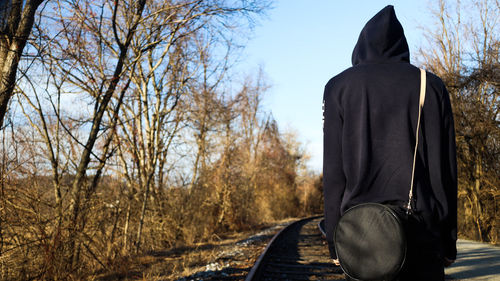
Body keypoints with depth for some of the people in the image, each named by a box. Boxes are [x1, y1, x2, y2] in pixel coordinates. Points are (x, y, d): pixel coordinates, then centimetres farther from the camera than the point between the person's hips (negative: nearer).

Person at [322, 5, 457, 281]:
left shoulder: (339, 86, 6)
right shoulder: (432, 86, 10)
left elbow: (334, 171, -1)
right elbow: (447, 169, 7)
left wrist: (335, 241, 3)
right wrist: (449, 241, 12)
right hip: (422, 230, 1)